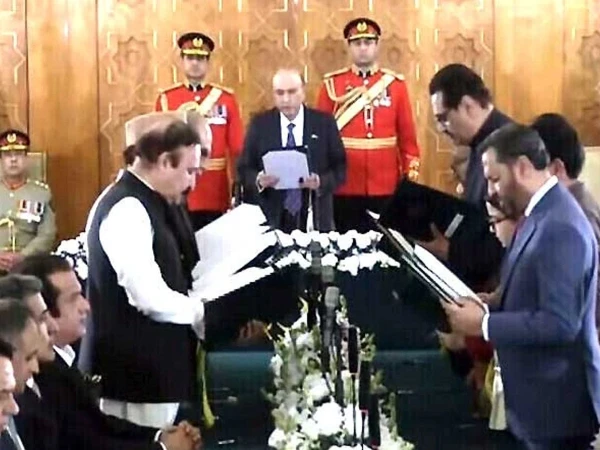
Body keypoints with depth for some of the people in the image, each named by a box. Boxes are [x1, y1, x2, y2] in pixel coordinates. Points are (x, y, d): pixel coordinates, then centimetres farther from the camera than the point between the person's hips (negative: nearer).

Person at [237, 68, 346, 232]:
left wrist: (320, 182, -18)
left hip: (315, 219, 0)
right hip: (272, 219, 0)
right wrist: (258, 180, -17)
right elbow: (244, 169, 5)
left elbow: (340, 168, 2)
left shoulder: (324, 123, 3)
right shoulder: (259, 124, 4)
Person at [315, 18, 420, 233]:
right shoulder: (332, 84, 3)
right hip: (344, 187, -1)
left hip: (386, 187, 1)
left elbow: (408, 134, 7)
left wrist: (411, 174, 2)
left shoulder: (395, 83, 6)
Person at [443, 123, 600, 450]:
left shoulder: (560, 228, -24)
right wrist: (492, 301, 2)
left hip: (557, 402, -10)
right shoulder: (540, 213, 9)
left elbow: (560, 323, -28)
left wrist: (484, 324, -21)